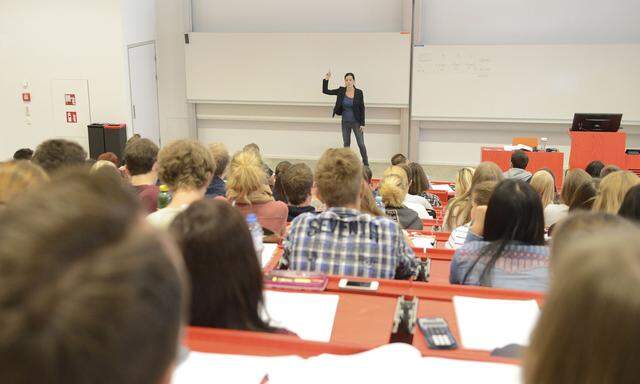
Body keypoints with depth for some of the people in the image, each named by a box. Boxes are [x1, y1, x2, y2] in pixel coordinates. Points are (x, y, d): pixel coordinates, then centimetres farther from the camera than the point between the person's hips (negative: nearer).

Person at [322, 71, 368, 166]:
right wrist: (326, 79, -14)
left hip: (356, 122, -3)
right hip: (345, 123, 3)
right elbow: (325, 91, -1)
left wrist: (362, 124, -9)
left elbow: (362, 109, -6)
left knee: (361, 144, -1)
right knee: (346, 144, 11)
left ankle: (366, 164, 10)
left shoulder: (359, 92, -9)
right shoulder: (341, 91, -2)